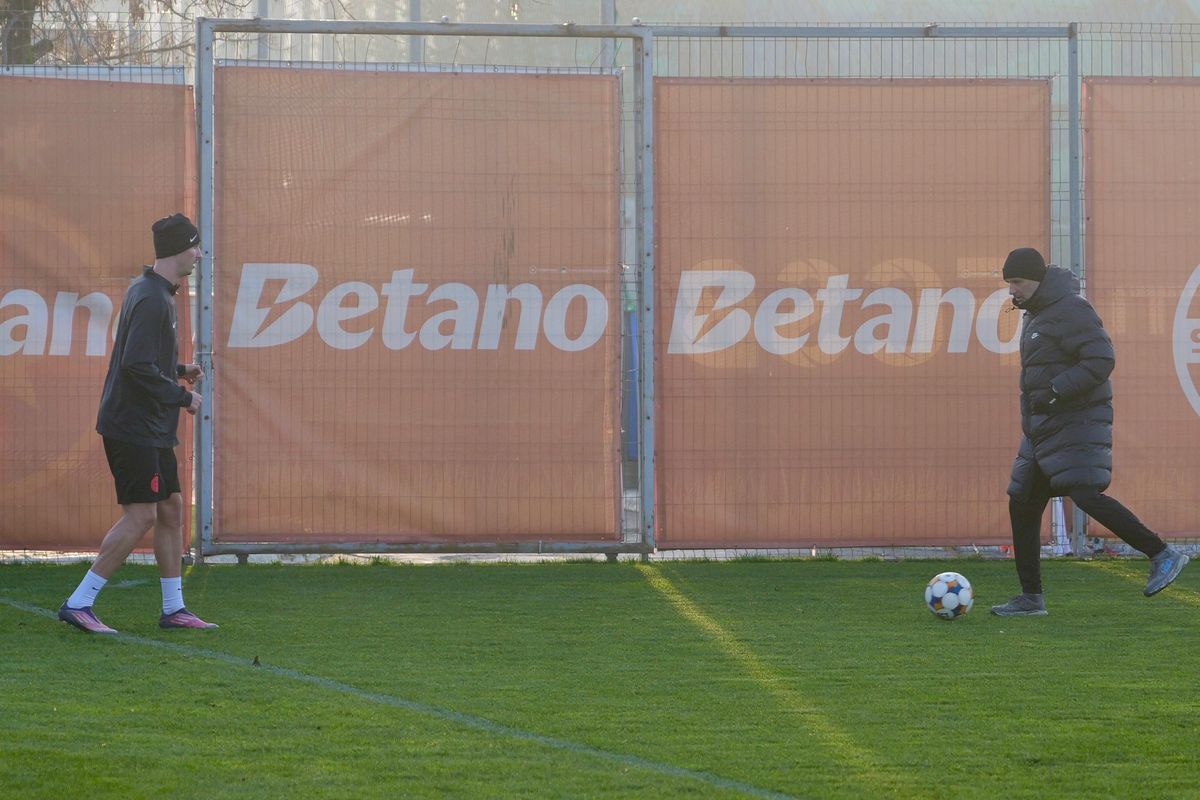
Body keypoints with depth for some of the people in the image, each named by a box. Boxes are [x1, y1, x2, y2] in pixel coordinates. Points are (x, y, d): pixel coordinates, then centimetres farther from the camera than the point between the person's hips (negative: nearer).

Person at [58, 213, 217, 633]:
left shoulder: (152, 292, 14)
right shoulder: (151, 300, -18)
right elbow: (138, 367, -25)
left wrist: (179, 370, 12)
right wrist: (182, 396, -15)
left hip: (152, 429, 11)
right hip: (134, 425, -11)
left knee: (171, 508, 12)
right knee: (140, 514, -11)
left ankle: (173, 608, 18)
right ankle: (78, 603, -9)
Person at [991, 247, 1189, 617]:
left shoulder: (1071, 310, -14)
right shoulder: (1038, 313, 18)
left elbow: (1101, 360, -23)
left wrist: (1054, 393, -24)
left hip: (1077, 422, -10)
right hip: (1044, 430, 10)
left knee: (1086, 496, -20)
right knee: (1022, 505, 6)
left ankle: (1162, 555, -13)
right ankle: (1031, 598, 10)